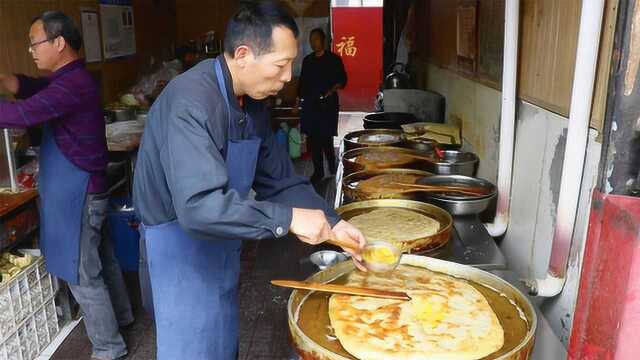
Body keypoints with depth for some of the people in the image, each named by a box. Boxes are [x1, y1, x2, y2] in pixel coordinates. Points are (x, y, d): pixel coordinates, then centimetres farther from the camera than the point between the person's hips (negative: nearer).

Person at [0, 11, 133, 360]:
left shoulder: (72, 84, -23)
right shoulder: (70, 79, 10)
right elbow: (30, 87, 7)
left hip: (78, 195, -10)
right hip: (82, 190, 10)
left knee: (82, 274, 2)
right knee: (100, 259, 22)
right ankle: (120, 314, 40)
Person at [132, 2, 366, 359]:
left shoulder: (249, 103, 1)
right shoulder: (189, 103, -28)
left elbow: (279, 178, 5)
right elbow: (199, 206, -38)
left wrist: (331, 223, -4)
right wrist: (288, 218, -33)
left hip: (220, 247, 8)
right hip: (183, 253, -8)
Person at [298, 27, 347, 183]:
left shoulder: (334, 59, 2)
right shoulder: (307, 60, 15)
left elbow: (342, 80, 0)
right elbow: (302, 81, 20)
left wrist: (332, 90, -17)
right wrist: (299, 99, 13)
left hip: (327, 104, -4)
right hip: (310, 104, 5)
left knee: (326, 138, -10)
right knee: (313, 139, 5)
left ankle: (333, 169, 8)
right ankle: (318, 171, 15)